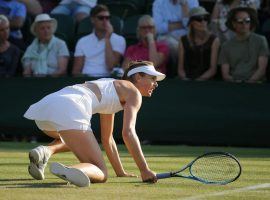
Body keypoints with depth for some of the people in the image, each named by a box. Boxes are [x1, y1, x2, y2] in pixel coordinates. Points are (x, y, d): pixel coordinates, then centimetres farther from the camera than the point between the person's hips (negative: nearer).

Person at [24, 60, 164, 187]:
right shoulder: (133, 92, 13)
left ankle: (46, 151, 7)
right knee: (100, 174, -5)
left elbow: (107, 139, 43)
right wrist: (144, 170, -2)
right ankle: (68, 171, -40)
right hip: (69, 111, -8)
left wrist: (120, 172, 43)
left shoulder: (111, 85, 38)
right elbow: (128, 132, -3)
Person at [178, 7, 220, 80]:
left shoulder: (214, 40, 3)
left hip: (206, 80, -3)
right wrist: (184, 79, -9)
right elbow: (180, 68, 11)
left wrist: (199, 80, -14)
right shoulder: (183, 41, 11)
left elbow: (213, 69, -1)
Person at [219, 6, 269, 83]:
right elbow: (225, 74, 7)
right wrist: (233, 81, -14)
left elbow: (262, 68, 0)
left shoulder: (260, 40, 8)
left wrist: (250, 82, -16)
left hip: (255, 83, -2)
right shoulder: (226, 46, 14)